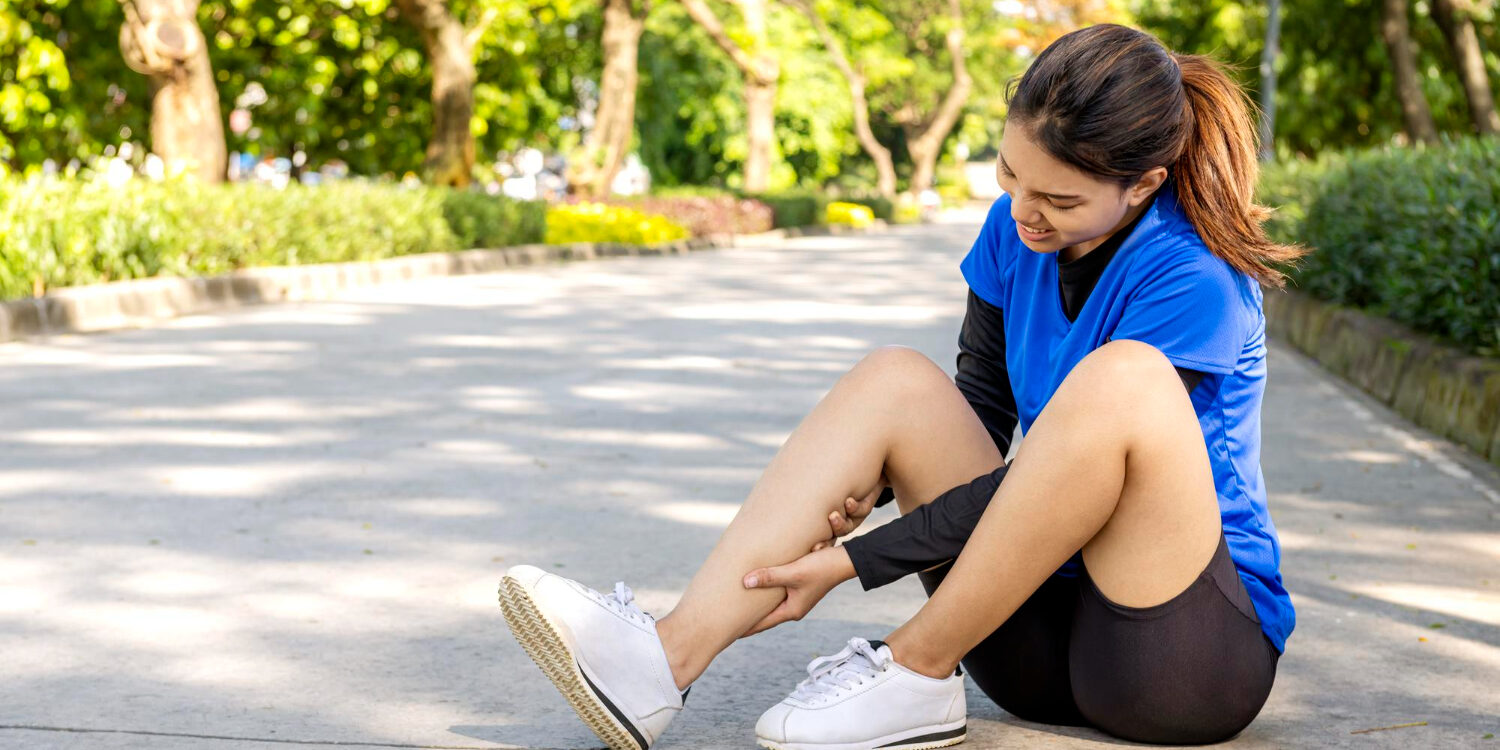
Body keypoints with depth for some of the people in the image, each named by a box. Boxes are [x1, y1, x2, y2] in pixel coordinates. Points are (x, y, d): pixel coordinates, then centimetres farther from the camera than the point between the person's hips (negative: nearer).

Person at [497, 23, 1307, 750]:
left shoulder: (1193, 281, -20)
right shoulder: (1018, 229, 2)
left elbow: (1048, 480, -21)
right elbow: (978, 416, 8)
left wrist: (851, 561, -20)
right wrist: (863, 486, -13)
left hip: (1201, 655, -6)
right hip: (1047, 627, 6)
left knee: (1124, 378, -32)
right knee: (893, 378, -9)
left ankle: (917, 670, -18)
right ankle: (666, 659, -22)